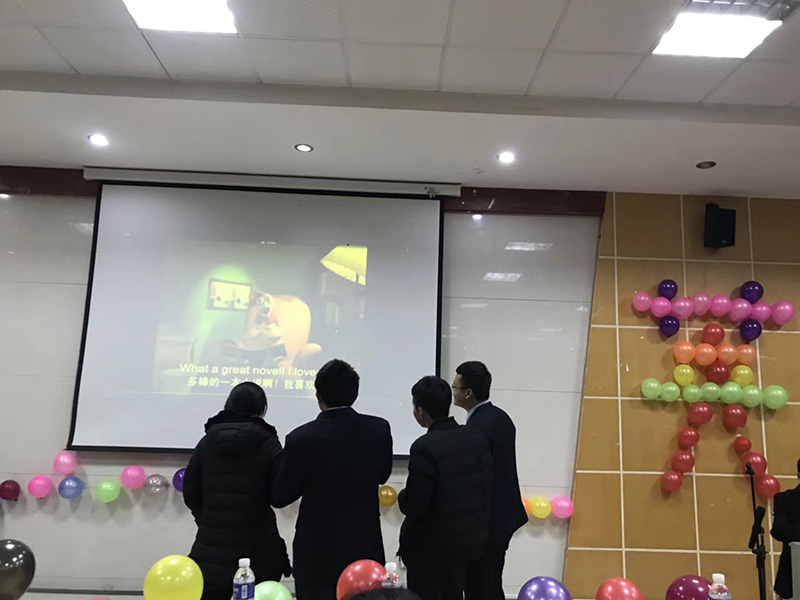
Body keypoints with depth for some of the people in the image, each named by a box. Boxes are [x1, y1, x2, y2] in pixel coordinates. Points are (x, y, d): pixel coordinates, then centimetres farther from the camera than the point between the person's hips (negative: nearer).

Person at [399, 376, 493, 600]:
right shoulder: (478, 437, -4)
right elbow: (488, 489, 3)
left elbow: (414, 507, -21)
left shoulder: (425, 447, -25)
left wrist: (402, 497, -1)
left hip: (431, 547, -6)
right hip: (469, 540, 6)